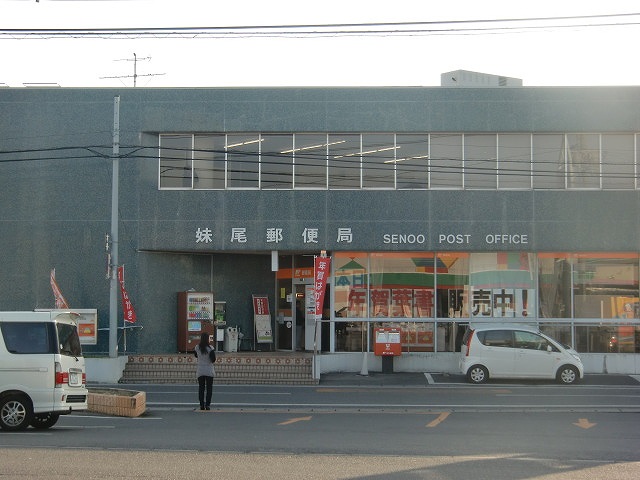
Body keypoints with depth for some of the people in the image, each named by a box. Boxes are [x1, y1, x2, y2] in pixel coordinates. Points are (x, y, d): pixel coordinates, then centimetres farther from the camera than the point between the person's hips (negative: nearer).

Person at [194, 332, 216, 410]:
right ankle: (207, 405, -1)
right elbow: (213, 360, -13)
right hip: (209, 371, -3)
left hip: (200, 371, 3)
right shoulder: (210, 348, -13)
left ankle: (201, 405, 5)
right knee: (209, 388, 4)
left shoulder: (197, 347, -2)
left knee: (201, 388, 7)